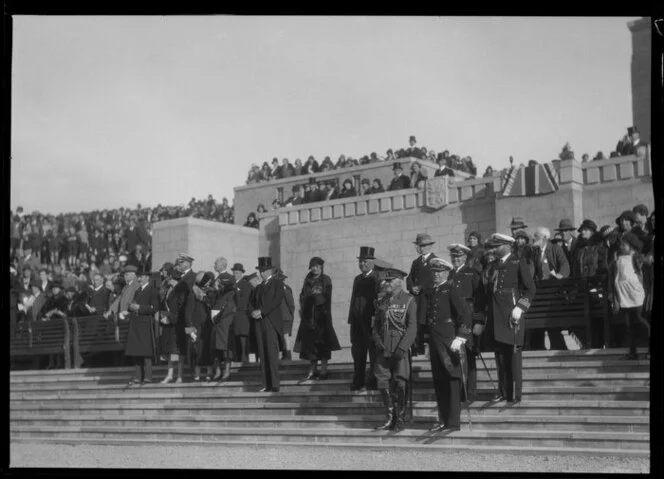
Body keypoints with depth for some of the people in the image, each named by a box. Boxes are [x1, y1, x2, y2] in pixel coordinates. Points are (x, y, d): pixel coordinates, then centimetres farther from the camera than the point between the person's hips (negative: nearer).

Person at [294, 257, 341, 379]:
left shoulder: (326, 280, 1)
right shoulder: (308, 280, 14)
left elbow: (327, 296, -7)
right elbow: (303, 295, 13)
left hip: (321, 315, -4)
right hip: (309, 315, 4)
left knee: (322, 343, -3)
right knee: (310, 343, 3)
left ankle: (323, 371, 0)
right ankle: (312, 371, 7)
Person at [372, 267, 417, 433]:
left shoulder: (408, 301, -4)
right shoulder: (381, 300, 11)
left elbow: (412, 327, -8)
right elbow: (376, 324, 15)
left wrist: (402, 348, -16)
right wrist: (377, 341, 0)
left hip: (400, 349, -4)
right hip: (384, 349, 4)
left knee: (399, 384, -1)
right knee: (382, 381, 1)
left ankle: (400, 419, 12)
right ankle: (391, 417, 16)